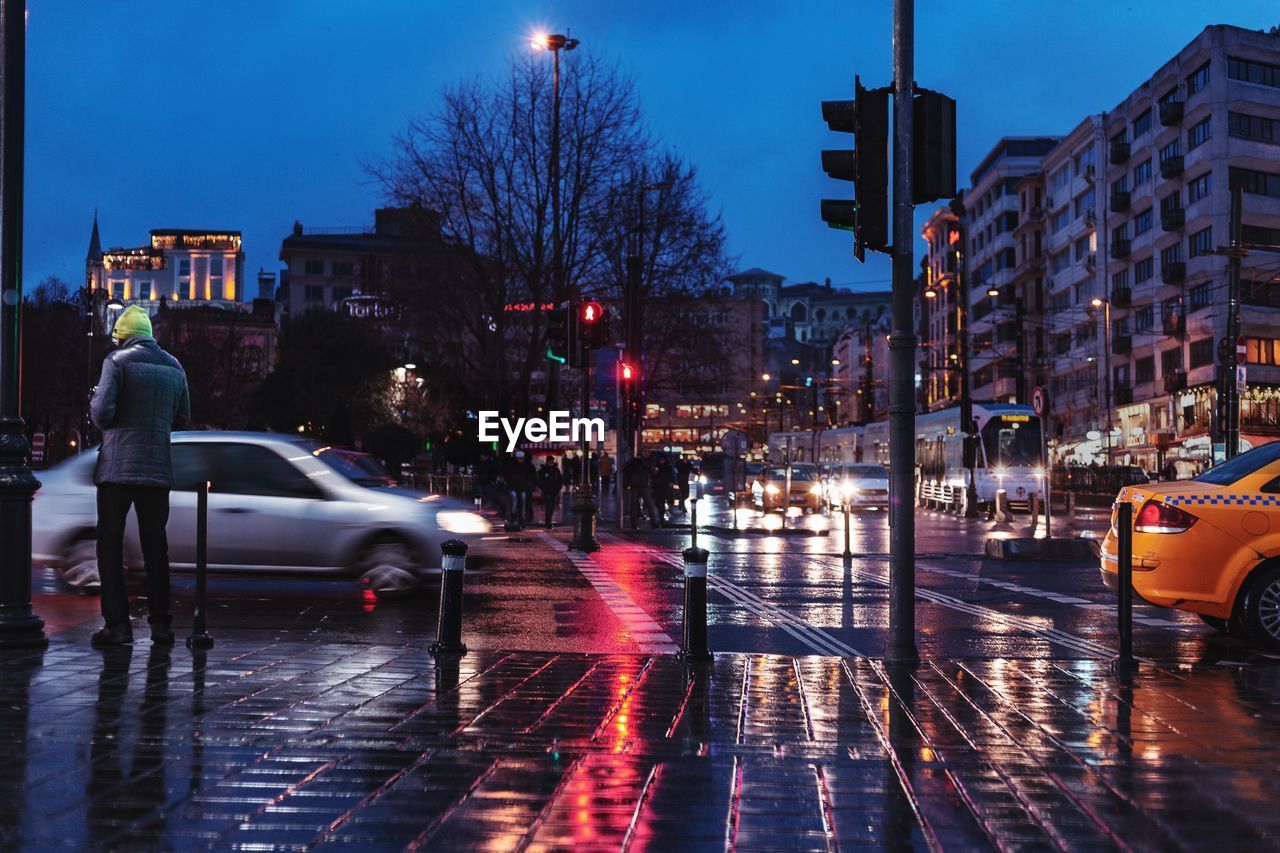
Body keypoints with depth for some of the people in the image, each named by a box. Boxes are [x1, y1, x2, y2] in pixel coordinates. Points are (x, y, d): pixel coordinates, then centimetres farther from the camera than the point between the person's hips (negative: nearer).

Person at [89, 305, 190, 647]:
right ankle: (160, 623, 8)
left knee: (110, 545, 1)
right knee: (155, 546, 9)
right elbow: (181, 419, 15)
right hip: (159, 468, 4)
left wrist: (95, 406, 9)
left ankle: (117, 622, -4)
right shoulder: (174, 367, 11)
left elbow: (102, 412, -12)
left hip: (118, 465, -4)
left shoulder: (117, 361, -4)